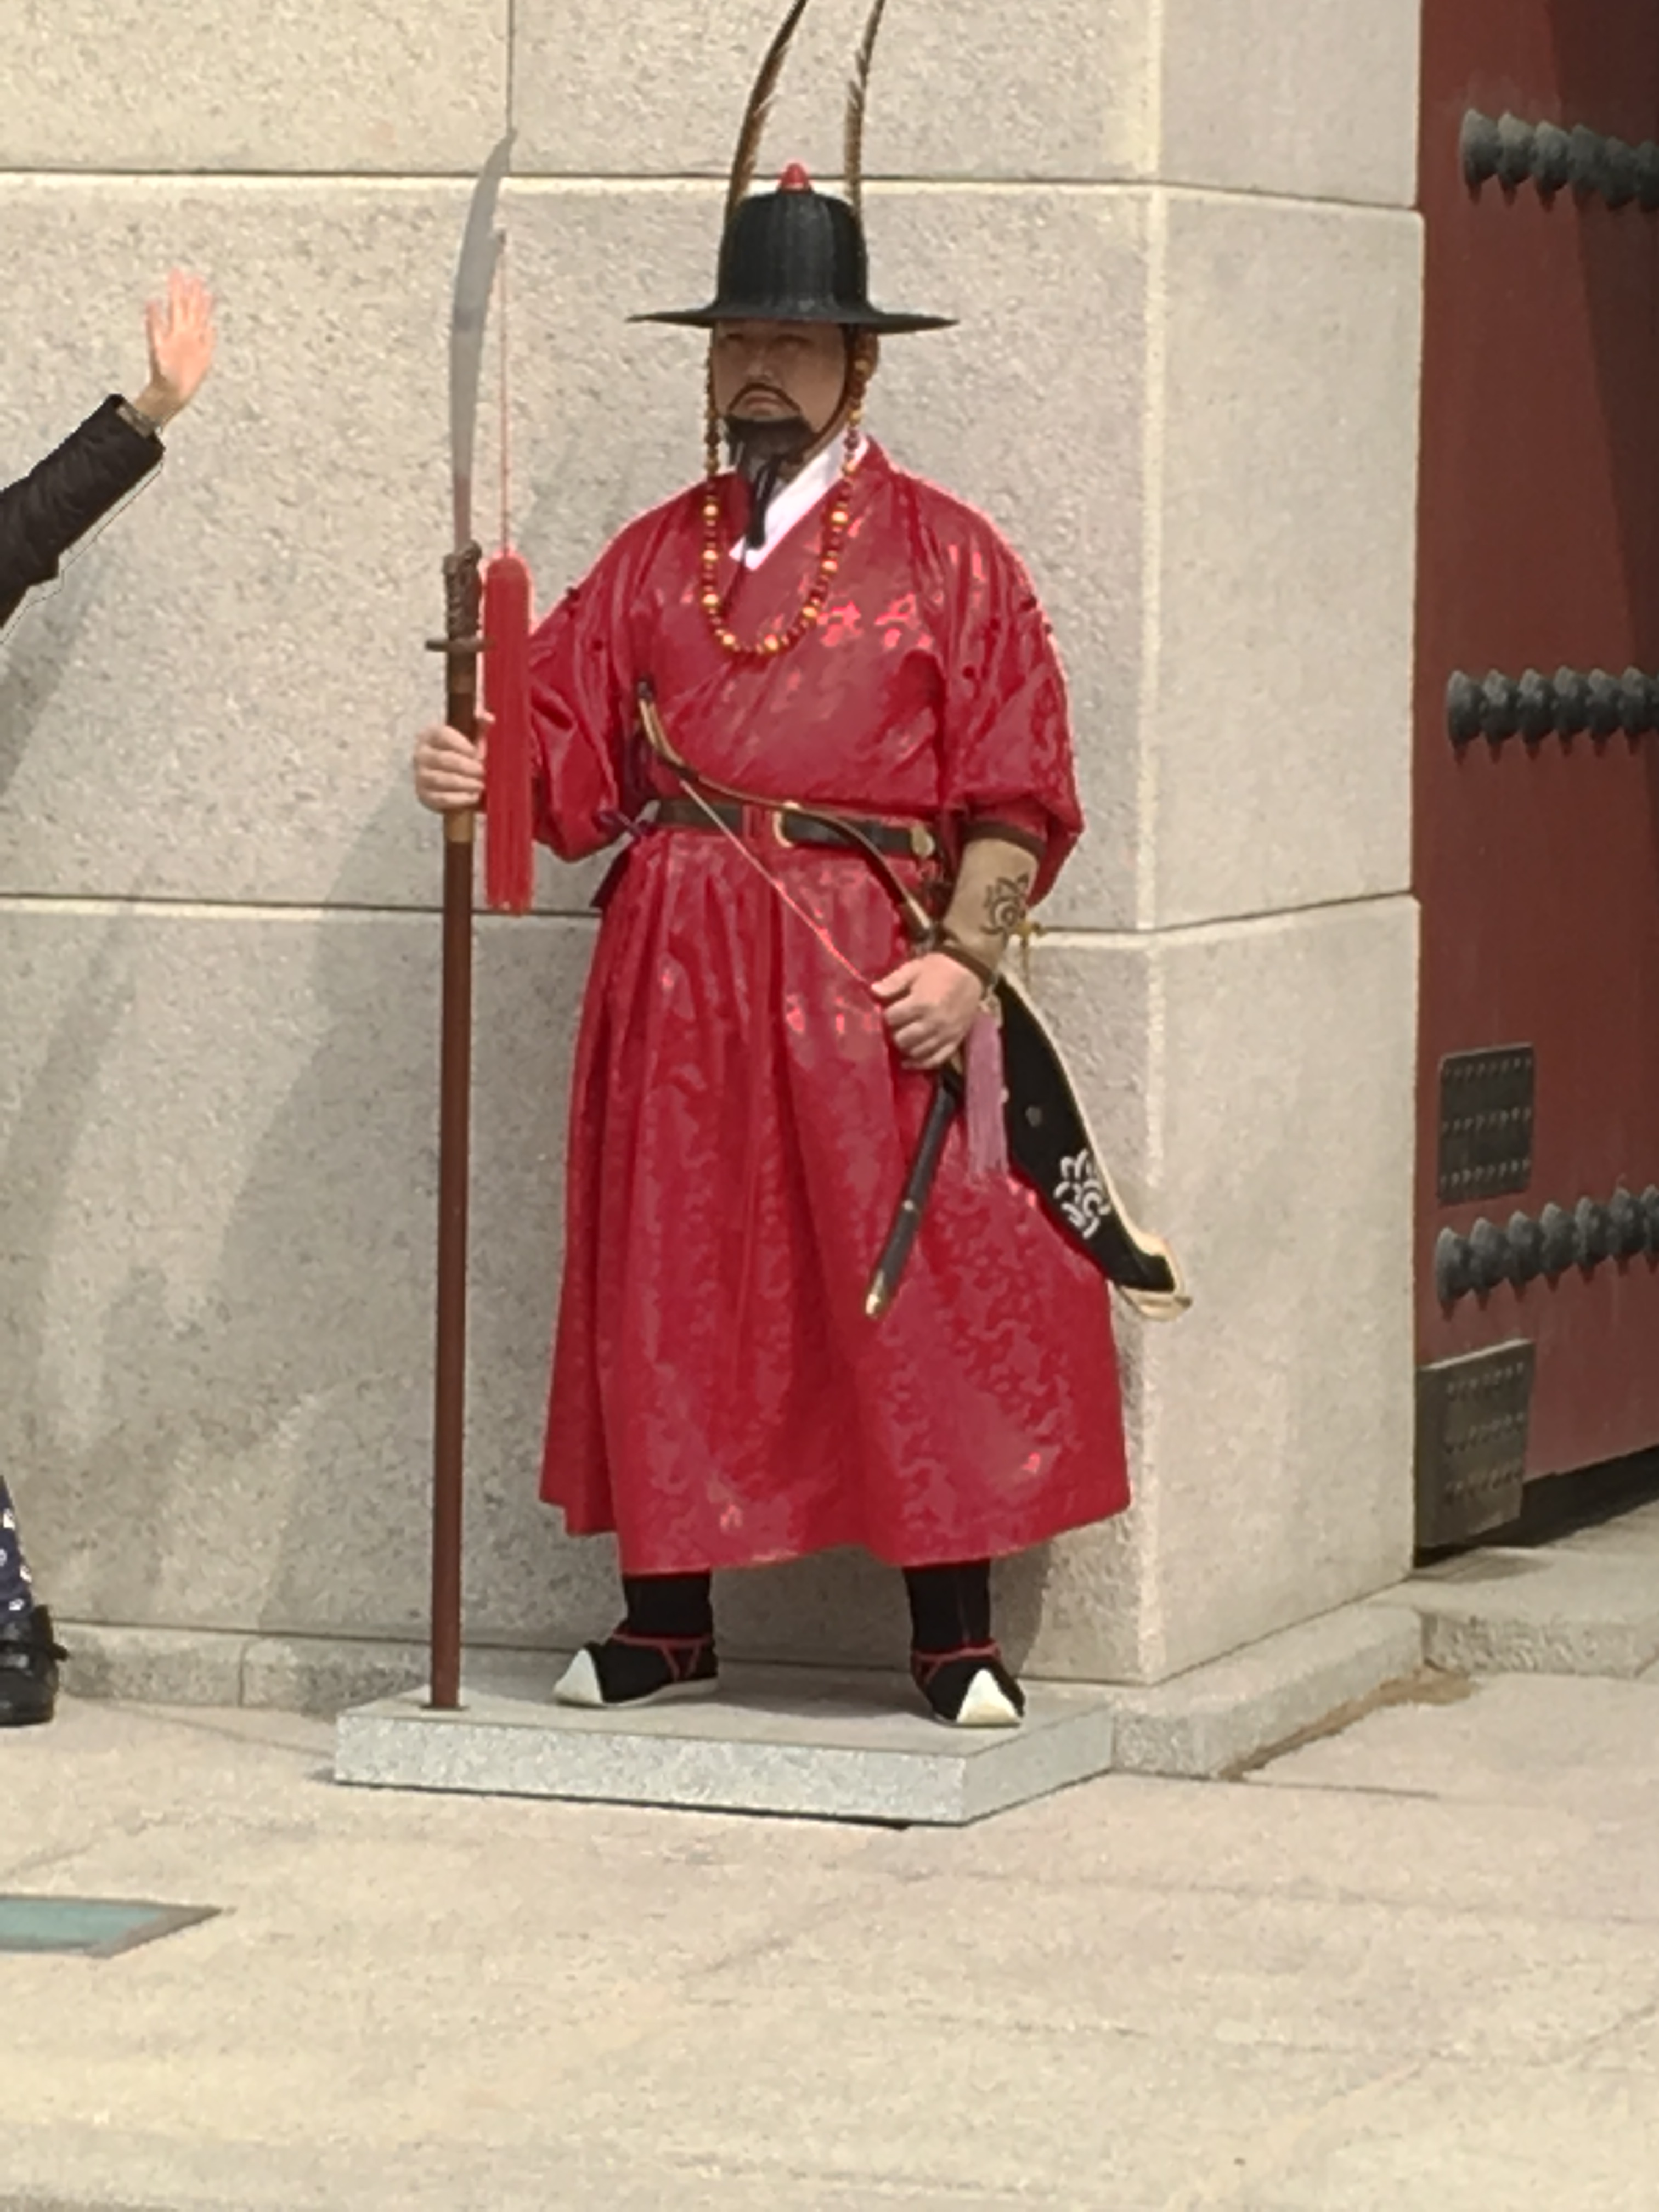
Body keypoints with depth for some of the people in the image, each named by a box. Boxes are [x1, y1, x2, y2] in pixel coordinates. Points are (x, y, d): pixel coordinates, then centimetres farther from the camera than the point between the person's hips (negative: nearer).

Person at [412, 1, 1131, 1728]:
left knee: (912, 1292, -5)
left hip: (867, 976, -4)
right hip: (675, 970, 4)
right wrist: (484, 776, -11)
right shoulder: (652, 561, 15)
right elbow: (572, 756, 10)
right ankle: (668, 1627, 15)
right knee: (669, 1290, 6)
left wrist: (964, 957, -14)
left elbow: (1012, 793, -3)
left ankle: (954, 1642, 1)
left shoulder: (942, 556, 3)